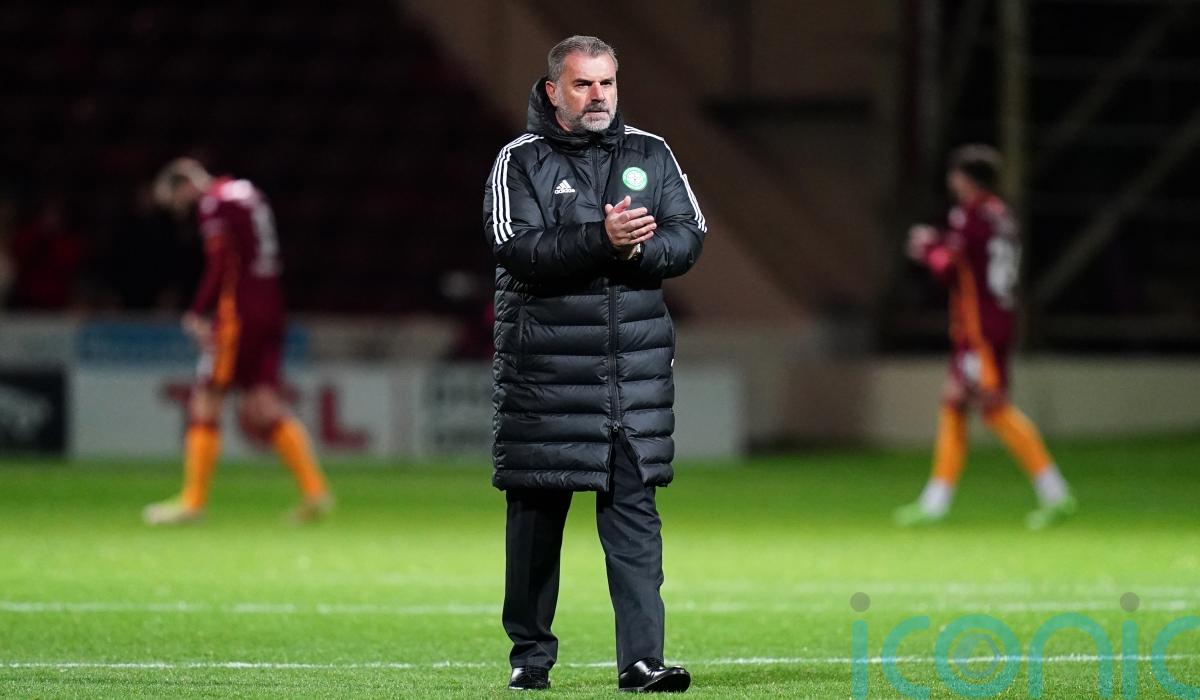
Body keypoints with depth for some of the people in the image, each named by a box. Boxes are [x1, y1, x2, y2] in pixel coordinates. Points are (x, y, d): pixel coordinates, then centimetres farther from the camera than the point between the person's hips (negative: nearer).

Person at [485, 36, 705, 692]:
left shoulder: (650, 155, 11)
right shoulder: (520, 162, -1)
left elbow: (688, 238, 4)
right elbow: (517, 249, -15)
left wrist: (638, 248, -16)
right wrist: (601, 239, -25)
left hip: (636, 362, 2)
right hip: (543, 364, -2)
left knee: (634, 506, -3)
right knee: (537, 508, 4)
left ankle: (641, 658, -6)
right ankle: (530, 652, 17)